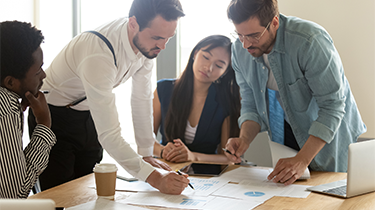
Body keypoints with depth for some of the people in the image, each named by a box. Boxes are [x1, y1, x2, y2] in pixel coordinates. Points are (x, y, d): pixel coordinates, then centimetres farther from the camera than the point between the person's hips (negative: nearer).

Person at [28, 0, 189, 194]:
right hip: (53, 117, -7)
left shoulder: (146, 42, -15)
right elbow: (108, 134, -38)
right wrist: (155, 179, -41)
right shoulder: (98, 55, -38)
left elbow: (142, 98, -1)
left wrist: (147, 154, 1)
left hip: (88, 117, 7)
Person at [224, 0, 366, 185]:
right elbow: (251, 105, -3)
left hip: (330, 134, -4)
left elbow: (331, 106, -30)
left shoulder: (310, 41, -33)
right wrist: (245, 138, -24)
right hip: (289, 135, 5)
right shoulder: (240, 50, -13)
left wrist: (302, 160, -36)